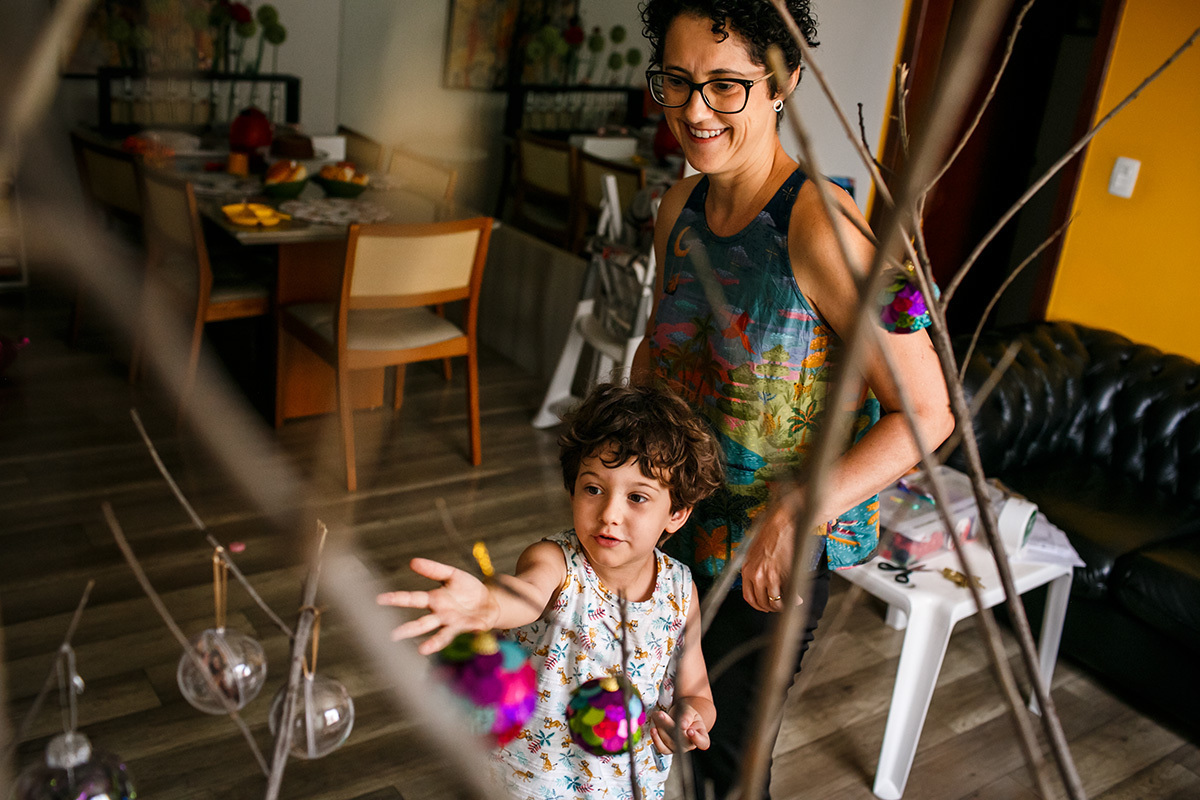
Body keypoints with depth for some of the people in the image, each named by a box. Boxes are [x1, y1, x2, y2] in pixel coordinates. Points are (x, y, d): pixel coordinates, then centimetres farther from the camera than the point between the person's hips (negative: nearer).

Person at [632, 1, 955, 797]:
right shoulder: (681, 206, -2)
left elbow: (927, 412, -23)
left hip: (773, 559, -6)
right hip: (673, 527, 7)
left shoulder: (820, 228, -26)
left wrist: (795, 518, -29)